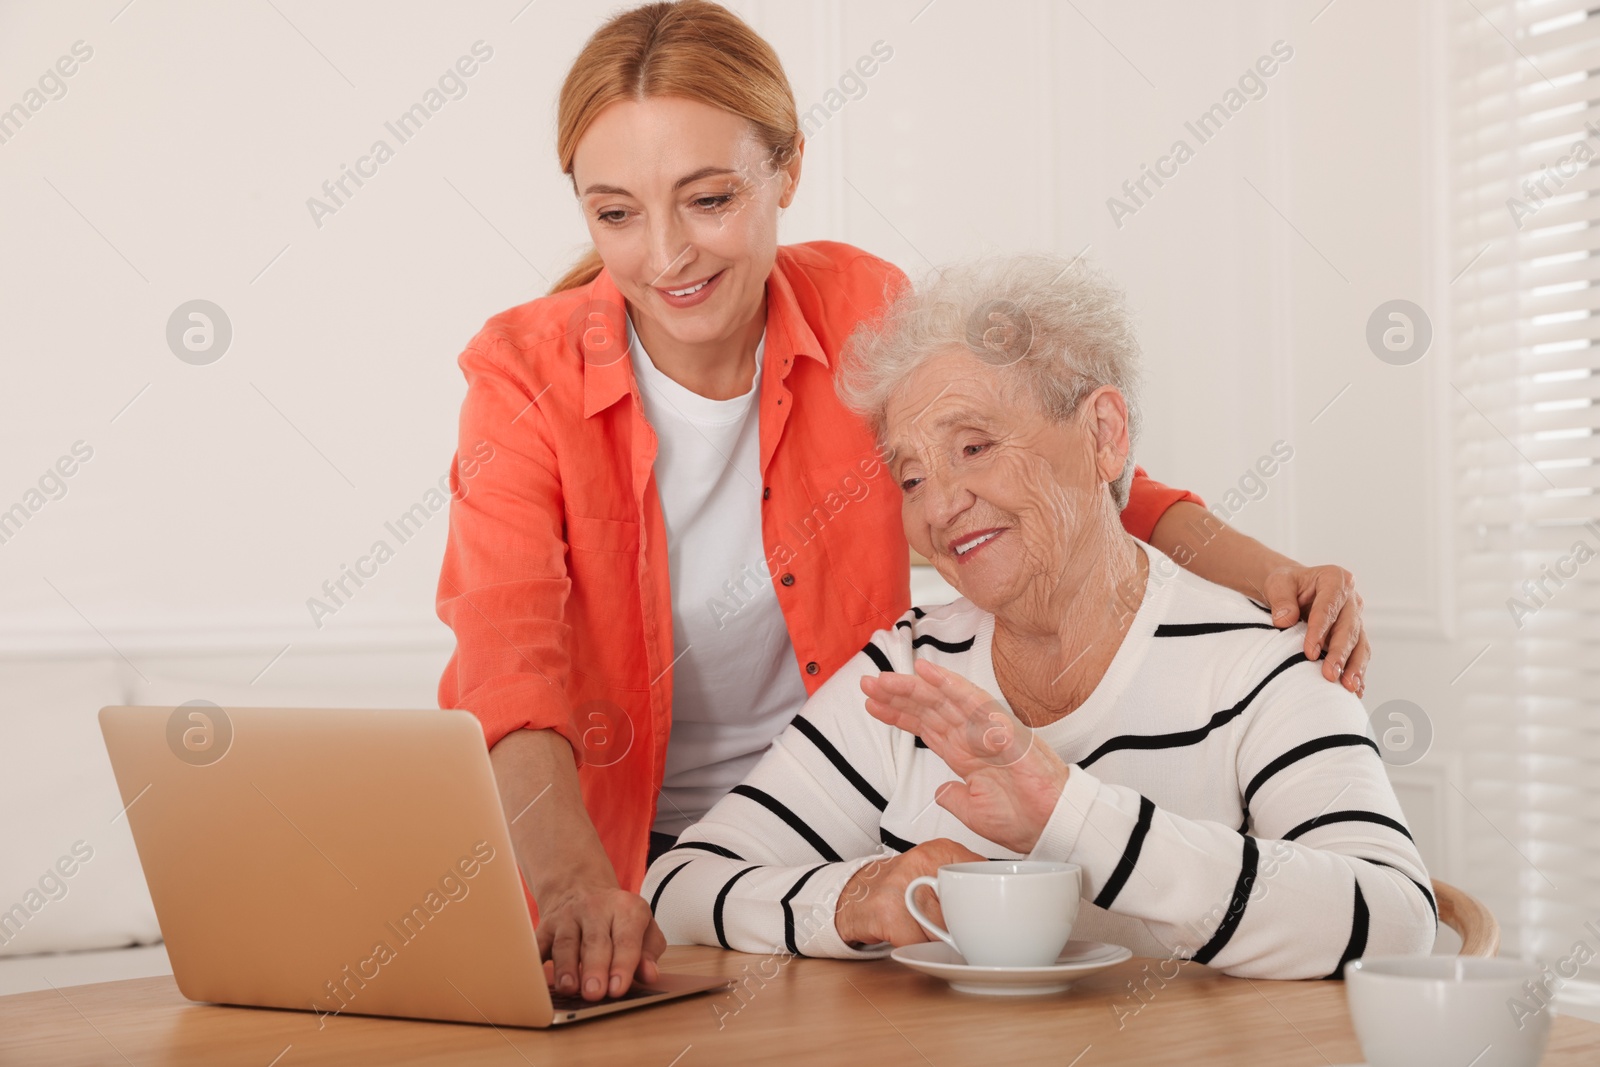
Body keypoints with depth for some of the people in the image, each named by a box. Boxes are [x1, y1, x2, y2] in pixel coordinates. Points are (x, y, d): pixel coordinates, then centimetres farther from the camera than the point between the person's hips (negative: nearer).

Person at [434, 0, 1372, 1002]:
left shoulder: (861, 309, -8)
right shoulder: (526, 372, -13)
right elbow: (508, 657, -26)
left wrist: (1267, 573, -13)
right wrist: (576, 886, -44)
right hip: (614, 848, -1)